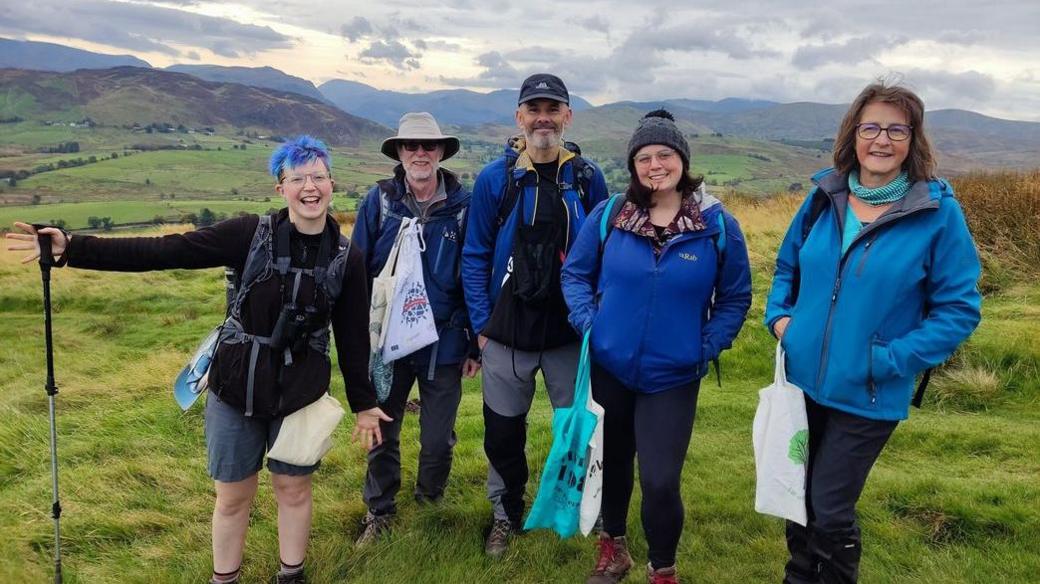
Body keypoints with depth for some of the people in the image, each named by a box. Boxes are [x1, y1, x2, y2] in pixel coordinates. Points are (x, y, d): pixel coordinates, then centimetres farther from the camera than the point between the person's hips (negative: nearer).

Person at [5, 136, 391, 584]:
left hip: (300, 392, 1)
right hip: (236, 386, 0)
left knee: (293, 488, 15)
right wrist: (73, 248, -21)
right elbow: (164, 252, -15)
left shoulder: (347, 258, -6)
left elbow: (353, 337, 1)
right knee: (233, 495, 13)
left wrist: (364, 404, 6)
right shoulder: (251, 234, -10)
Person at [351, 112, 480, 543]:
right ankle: (379, 512, 35)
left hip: (444, 343, 0)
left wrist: (475, 344, 0)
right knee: (381, 433, 14)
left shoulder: (462, 206, -5)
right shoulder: (378, 201, -3)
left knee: (438, 440, 11)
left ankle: (430, 504, 39)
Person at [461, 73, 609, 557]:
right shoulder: (494, 179, -4)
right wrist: (481, 325, -4)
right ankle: (505, 515, 35)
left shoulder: (588, 179, -1)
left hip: (572, 335, 1)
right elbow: (475, 258, -1)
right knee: (502, 432, 11)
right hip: (507, 334, 0)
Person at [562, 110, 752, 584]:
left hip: (673, 378, -2)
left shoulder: (719, 226, -7)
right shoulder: (609, 215, -5)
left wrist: (707, 349, -8)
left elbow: (735, 298, 2)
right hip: (607, 367, 2)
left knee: (660, 482, -5)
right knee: (612, 463, 19)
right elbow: (575, 273, 6)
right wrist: (587, 322, -9)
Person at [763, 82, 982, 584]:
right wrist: (780, 316, -3)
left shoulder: (938, 212, -11)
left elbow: (960, 309, -9)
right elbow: (786, 267, 14)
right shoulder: (824, 197, 1)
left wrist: (891, 358, -17)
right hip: (801, 380, 4)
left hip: (868, 396, -4)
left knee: (830, 512, 4)